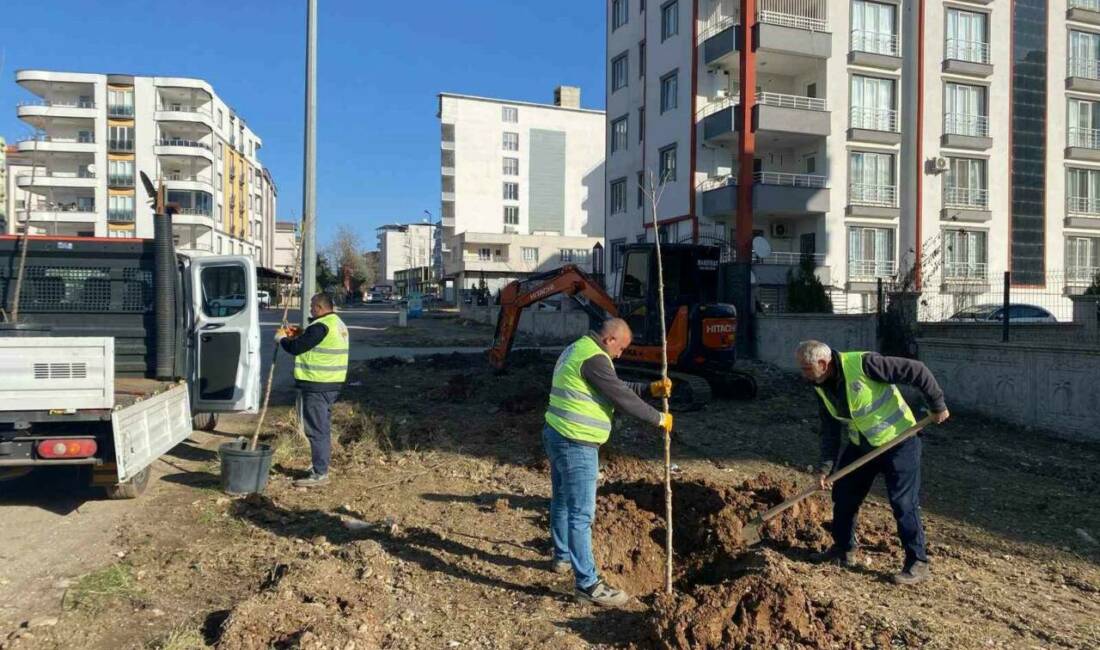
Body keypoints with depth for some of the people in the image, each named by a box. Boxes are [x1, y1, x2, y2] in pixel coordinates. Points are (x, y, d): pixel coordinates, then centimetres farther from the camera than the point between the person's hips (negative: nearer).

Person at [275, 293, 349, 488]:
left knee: (317, 429, -6)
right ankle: (321, 465, 29)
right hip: (332, 384, 10)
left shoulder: (321, 327, -18)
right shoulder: (338, 324, 15)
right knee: (323, 428, 18)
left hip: (317, 385, -10)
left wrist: (282, 338, 1)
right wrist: (295, 337, 14)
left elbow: (296, 348, -17)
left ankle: (320, 474, -3)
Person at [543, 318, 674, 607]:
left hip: (558, 436, 11)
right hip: (576, 444, -11)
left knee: (563, 501, 23)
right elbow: (622, 398, -16)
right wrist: (659, 418, -3)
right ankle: (587, 583, 0)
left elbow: (618, 387, 19)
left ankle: (562, 558, 41)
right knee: (581, 513, -6)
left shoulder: (578, 349, 15)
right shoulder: (594, 358, -18)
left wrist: (651, 388, 9)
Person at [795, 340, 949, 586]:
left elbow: (917, 371, -23)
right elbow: (829, 430, 2)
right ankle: (844, 549, 29)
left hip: (898, 441, -7)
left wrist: (937, 405, -17)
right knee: (843, 495, 11)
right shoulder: (822, 388, -4)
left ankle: (918, 564, 7)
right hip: (861, 446, 8)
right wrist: (826, 466, -4)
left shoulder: (862, 364, -28)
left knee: (904, 503, -6)